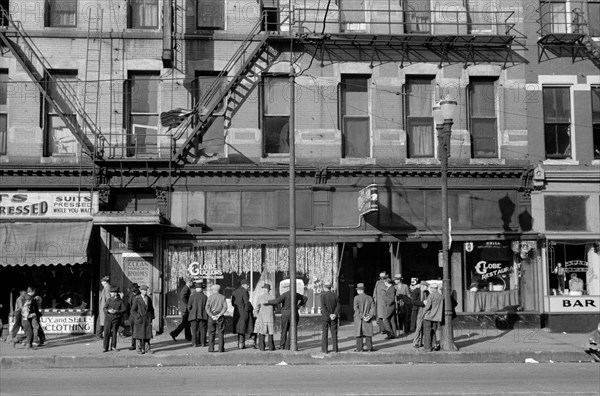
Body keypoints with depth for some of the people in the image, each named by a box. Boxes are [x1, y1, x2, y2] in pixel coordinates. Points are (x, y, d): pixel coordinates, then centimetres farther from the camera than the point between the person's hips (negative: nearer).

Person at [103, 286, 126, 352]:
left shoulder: (121, 301, -3)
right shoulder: (109, 300, 5)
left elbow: (124, 310, -7)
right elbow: (104, 308, 3)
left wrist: (116, 311, -19)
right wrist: (108, 311, -19)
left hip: (116, 319, -1)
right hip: (108, 318, 1)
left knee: (114, 333, 5)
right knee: (106, 333, -4)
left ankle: (113, 347, 17)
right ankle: (105, 347, 1)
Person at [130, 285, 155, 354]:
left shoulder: (149, 299, 9)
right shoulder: (137, 299, -4)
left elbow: (152, 309, 16)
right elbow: (133, 310, -4)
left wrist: (151, 318, 7)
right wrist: (139, 317, -11)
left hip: (148, 320, 3)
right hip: (140, 320, -3)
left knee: (147, 334, 0)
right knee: (139, 335, 0)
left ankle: (147, 348, 6)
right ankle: (140, 349, 7)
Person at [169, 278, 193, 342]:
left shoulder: (184, 288, 17)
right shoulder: (186, 289, -14)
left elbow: (180, 299, 23)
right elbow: (183, 298, -28)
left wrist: (180, 310, 25)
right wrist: (188, 306, -26)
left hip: (183, 308, 10)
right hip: (185, 309, -10)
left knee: (187, 323, 11)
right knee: (184, 323, -8)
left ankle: (188, 337, 13)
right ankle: (174, 333, -10)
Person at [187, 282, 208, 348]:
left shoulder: (192, 296, -2)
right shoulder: (205, 297, -2)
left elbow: (189, 306, -3)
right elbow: (207, 307, -2)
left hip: (193, 315, 0)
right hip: (203, 315, 0)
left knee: (194, 330, 4)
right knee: (203, 329, 7)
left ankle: (194, 343, 2)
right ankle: (203, 343, 7)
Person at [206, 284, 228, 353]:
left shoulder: (210, 297, 3)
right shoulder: (222, 297, 4)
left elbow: (207, 308, -6)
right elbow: (225, 307, -7)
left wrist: (211, 315, -11)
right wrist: (219, 315, -11)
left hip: (212, 316, 0)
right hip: (220, 317, 0)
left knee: (211, 333, 6)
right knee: (221, 333, 4)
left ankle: (211, 348, 3)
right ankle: (221, 348, 0)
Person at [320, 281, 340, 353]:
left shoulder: (323, 295, -8)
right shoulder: (335, 295, 3)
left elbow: (323, 306, -15)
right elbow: (338, 306, -5)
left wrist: (329, 315, -12)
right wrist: (335, 314, -11)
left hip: (325, 317, -3)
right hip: (334, 317, 3)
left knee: (324, 333, 3)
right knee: (334, 332, 10)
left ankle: (324, 349, 1)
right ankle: (335, 348, 10)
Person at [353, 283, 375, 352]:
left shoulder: (356, 298, -8)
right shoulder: (370, 298, 4)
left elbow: (356, 308, -16)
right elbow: (373, 308, -2)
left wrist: (362, 317, -14)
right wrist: (369, 316, -8)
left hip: (358, 319, -3)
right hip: (368, 319, 3)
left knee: (359, 333, 4)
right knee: (368, 334, 9)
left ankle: (359, 349, 5)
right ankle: (369, 348, 11)